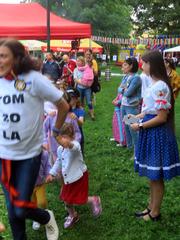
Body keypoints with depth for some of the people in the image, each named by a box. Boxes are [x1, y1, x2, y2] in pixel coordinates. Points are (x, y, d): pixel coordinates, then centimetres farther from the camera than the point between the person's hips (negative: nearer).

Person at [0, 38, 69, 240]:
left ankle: (48, 218, 33)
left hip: (29, 154, -4)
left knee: (21, 209, 0)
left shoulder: (34, 79, -13)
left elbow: (63, 106, -5)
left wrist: (56, 129, 5)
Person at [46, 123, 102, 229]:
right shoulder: (60, 149, 0)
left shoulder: (75, 145, -25)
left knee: (78, 200, -3)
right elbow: (58, 162, 18)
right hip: (68, 178, 7)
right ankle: (72, 216, 45)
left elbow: (74, 148, -53)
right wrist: (52, 173, 13)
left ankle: (94, 200, 28)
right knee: (66, 200, 16)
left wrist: (69, 144, -76)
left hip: (79, 176, -7)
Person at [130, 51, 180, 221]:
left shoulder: (160, 87, -21)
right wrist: (136, 117, 8)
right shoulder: (156, 84, 9)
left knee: (156, 176, 6)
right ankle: (151, 207, 35)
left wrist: (140, 126, -15)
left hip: (157, 134, -10)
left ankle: (155, 213, 23)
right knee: (152, 175, 20)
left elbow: (161, 117, -21)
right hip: (151, 132, 10)